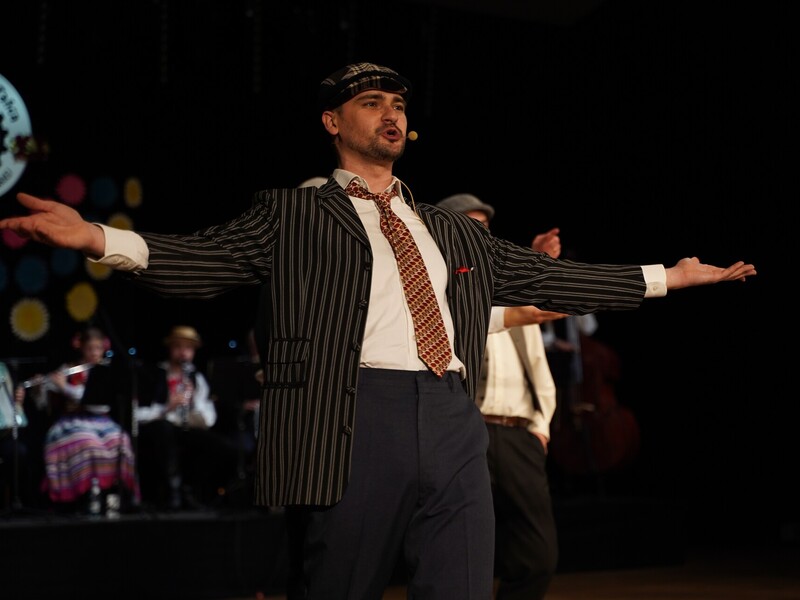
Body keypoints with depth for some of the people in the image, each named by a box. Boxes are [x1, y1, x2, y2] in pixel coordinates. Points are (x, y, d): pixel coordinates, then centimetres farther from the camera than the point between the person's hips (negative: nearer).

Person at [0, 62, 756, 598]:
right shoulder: (292, 214, 11)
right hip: (358, 418, -4)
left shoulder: (454, 231, 26)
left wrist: (668, 277, 25)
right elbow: (211, 257, -3)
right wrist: (98, 239, -20)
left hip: (455, 425, 4)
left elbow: (544, 276, 26)